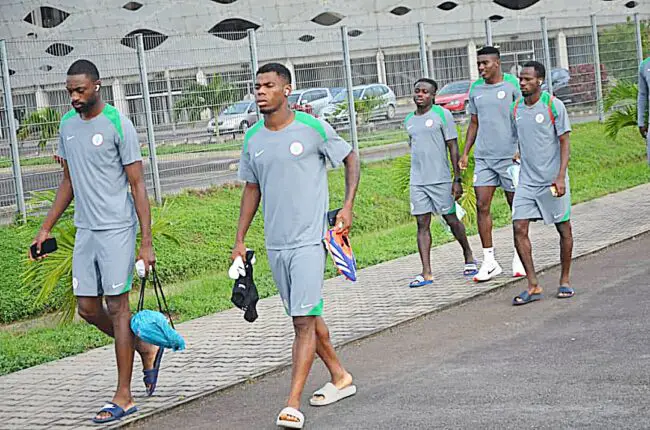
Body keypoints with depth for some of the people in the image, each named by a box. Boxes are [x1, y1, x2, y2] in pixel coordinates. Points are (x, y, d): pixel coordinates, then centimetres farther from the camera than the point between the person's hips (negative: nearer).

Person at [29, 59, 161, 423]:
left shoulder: (118, 125, -11)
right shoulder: (67, 124, 10)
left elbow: (137, 185, -10)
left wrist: (147, 242, -14)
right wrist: (47, 228, 17)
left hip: (117, 229, -7)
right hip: (85, 230, 7)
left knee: (117, 306, -4)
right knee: (88, 308, 8)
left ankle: (124, 397, 3)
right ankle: (147, 350, 30)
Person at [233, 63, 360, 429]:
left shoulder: (313, 128, -7)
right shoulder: (252, 140, 7)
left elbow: (351, 159, 5)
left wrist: (348, 206, -6)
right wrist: (240, 240, 13)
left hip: (309, 240, -6)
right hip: (275, 244, 6)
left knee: (304, 321, -11)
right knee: (306, 317, 15)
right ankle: (340, 377, 33)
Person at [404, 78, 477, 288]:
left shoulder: (442, 114, -4)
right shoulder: (409, 120, 13)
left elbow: (453, 147, -5)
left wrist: (457, 179, -9)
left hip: (440, 179, -5)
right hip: (417, 182, 5)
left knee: (451, 219, 5)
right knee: (422, 224, 0)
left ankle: (469, 257, 27)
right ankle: (426, 272, -1)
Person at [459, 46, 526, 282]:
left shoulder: (512, 85, -4)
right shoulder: (475, 89, 11)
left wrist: (521, 149, -13)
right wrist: (465, 153, 13)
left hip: (509, 156, -4)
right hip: (483, 157, 4)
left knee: (516, 206, 5)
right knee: (482, 206, -2)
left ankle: (520, 258, 17)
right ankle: (489, 261, 3)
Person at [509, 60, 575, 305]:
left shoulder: (553, 105, -7)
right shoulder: (515, 109, 8)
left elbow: (564, 143, -8)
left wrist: (560, 177, -17)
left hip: (552, 179, -4)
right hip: (527, 181, 4)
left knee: (563, 228, 5)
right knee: (519, 228, -7)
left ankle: (565, 281, 20)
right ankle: (533, 286, -4)